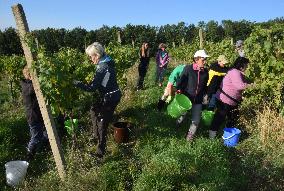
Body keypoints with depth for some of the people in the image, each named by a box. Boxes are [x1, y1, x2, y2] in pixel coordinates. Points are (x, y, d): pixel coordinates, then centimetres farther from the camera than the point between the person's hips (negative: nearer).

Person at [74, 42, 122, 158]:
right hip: (113, 95, 10)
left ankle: (100, 152, 9)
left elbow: (92, 88, -25)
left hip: (110, 98, -10)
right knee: (94, 109, 26)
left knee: (102, 124, -1)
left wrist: (77, 83, -17)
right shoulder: (108, 62, 5)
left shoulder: (102, 68, -23)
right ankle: (97, 135, 37)